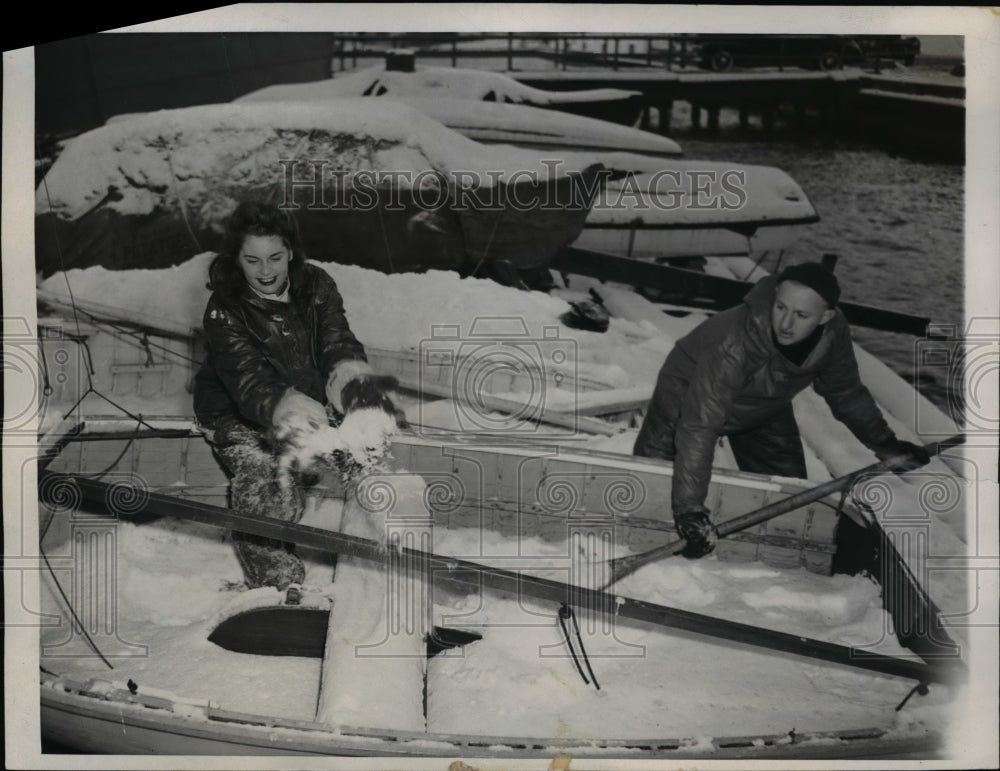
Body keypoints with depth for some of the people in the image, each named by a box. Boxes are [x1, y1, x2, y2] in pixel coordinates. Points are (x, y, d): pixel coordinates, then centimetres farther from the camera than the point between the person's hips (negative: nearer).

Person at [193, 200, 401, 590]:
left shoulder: (316, 287, -6)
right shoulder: (224, 312, -19)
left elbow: (336, 342, -18)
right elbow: (249, 382, -33)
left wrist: (352, 376, -43)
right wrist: (287, 413, -55)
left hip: (308, 402, 5)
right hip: (242, 418, -4)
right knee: (270, 495, -26)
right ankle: (281, 590, -8)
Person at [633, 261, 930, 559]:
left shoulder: (833, 333, -26)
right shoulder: (735, 343, -46)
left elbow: (847, 394, -4)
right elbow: (700, 427, -47)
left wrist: (886, 444, -4)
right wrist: (690, 510, -50)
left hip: (764, 411, 5)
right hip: (690, 395, -5)